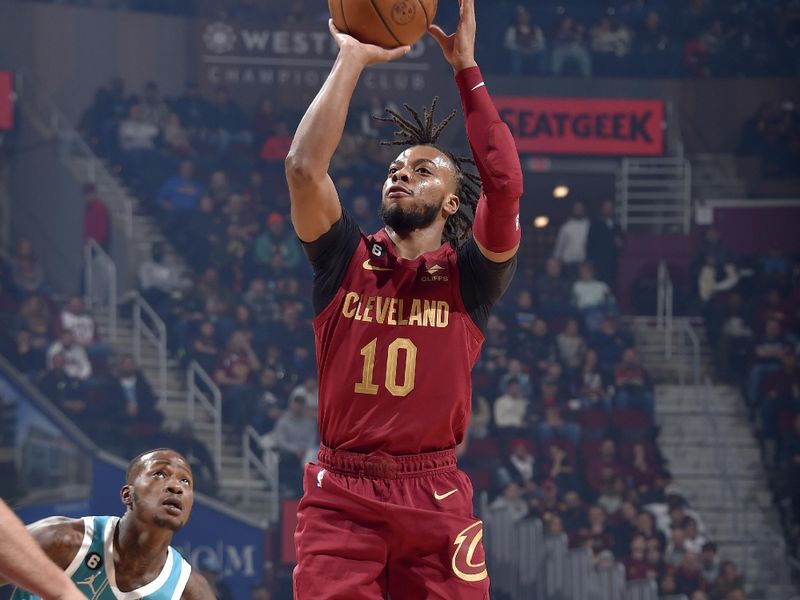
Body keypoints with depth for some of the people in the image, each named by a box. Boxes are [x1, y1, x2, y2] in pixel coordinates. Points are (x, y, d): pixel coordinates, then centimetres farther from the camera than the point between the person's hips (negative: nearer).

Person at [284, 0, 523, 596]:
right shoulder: (346, 259, 11)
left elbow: (505, 184, -9)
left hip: (435, 498, 0)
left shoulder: (469, 275, 7)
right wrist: (351, 60, 1)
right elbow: (305, 167, -3)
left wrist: (467, 67, -4)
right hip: (340, 495, 1)